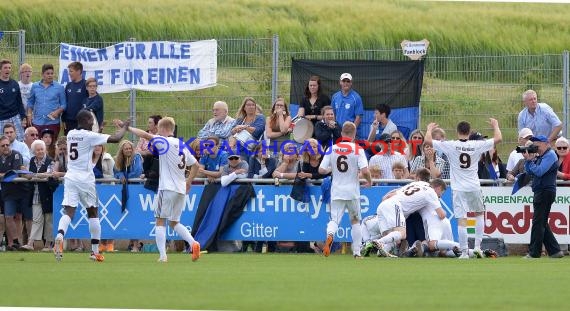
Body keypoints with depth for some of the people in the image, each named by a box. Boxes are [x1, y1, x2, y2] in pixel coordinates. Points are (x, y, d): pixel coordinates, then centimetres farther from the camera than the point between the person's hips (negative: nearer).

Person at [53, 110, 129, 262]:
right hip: (85, 179, -4)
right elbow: (115, 138, -12)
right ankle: (95, 251, 14)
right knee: (93, 213, 12)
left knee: (68, 212, -5)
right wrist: (124, 127, 6)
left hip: (70, 177, 4)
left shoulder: (70, 134, 8)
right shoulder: (90, 136, -10)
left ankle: (59, 236, -37)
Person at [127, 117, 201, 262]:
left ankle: (163, 255, -11)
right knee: (174, 222, 17)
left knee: (160, 221, -1)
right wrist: (188, 182, 25)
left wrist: (128, 128, -7)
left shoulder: (166, 142, -8)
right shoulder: (181, 145, 16)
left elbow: (146, 135, -18)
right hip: (181, 190, 8)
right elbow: (195, 165, 22)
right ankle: (193, 242, -4)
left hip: (168, 188, -8)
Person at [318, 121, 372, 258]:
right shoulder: (357, 150, -8)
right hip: (352, 191, -1)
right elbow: (365, 171, -16)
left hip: (336, 192, 1)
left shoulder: (332, 149, 0)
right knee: (355, 221, 16)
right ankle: (357, 252, 16)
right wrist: (369, 181, 5)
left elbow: (321, 170, -1)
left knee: (334, 220, 0)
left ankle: (330, 235, -34)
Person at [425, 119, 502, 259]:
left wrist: (429, 129, 14)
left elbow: (427, 141, -6)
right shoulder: (476, 145, -5)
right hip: (474, 187, 2)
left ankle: (464, 252, -7)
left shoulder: (451, 146, -8)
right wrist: (495, 125, 21)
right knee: (480, 213, 23)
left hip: (459, 189, -2)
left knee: (461, 220, -4)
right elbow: (498, 138, 2)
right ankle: (477, 246, 15)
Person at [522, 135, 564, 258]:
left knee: (538, 222, -8)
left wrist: (530, 160, -8)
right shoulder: (539, 156, 19)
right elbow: (529, 172, 16)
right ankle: (555, 251, 14)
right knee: (542, 224, 11)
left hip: (546, 192, -10)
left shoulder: (550, 155, -9)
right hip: (539, 192, 10)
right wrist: (527, 159, 2)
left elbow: (539, 171, -19)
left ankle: (534, 253, -6)